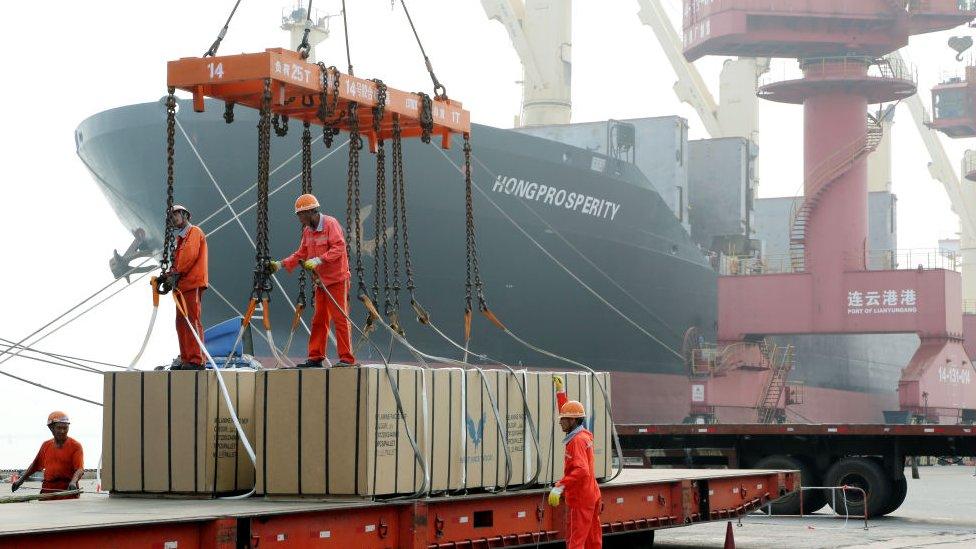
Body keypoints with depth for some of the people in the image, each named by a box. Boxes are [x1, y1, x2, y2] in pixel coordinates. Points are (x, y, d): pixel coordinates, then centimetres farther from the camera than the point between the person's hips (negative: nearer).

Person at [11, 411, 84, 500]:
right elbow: (35, 465, 26)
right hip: (47, 492, 4)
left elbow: (79, 469, -11)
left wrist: (73, 482, -30)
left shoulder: (75, 446, -1)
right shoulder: (46, 445, 16)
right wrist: (20, 480, 24)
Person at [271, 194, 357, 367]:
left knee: (340, 318, -8)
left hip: (337, 279, -8)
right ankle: (315, 358, 13)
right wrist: (281, 264, 8)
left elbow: (339, 248, -20)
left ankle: (347, 358, -6)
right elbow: (301, 254, 18)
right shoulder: (307, 230, 13)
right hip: (320, 281, 8)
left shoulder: (331, 224, -12)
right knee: (318, 319, 9)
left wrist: (318, 260, -27)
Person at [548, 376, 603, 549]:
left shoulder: (577, 441, -19)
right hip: (591, 497, 10)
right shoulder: (584, 434, 10)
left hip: (581, 501, -10)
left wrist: (559, 487, -36)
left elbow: (581, 471, -31)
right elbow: (568, 413, 27)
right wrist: (560, 391, 29)